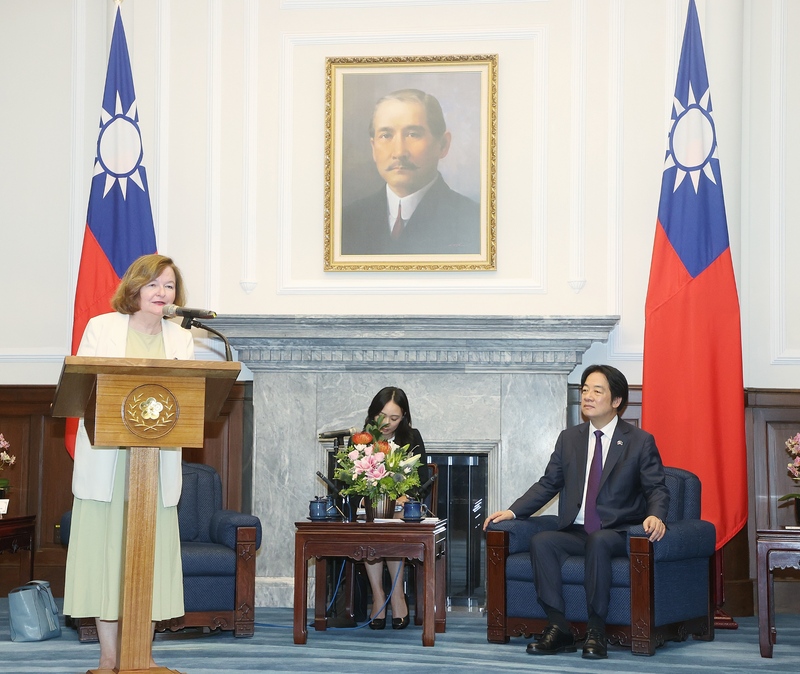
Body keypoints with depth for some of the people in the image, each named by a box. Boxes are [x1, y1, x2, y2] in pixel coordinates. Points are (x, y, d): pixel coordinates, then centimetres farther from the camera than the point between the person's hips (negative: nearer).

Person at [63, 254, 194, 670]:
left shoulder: (181, 339, 13)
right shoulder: (101, 327, 6)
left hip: (158, 461, 2)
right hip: (106, 460, -2)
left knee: (150, 552, 1)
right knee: (105, 548, -3)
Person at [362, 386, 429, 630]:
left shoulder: (412, 439, 5)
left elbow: (422, 479, 1)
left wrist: (404, 497, -20)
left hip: (402, 509, 0)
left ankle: (397, 594, -27)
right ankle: (378, 596, -29)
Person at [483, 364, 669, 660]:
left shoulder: (640, 441, 3)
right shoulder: (569, 439, 15)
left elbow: (657, 489, -2)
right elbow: (548, 484, 14)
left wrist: (655, 516, -25)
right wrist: (512, 511, 1)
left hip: (616, 534, -4)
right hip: (575, 532, 4)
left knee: (597, 541, -38)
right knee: (540, 541, -27)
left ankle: (596, 631, -31)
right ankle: (558, 628, -26)